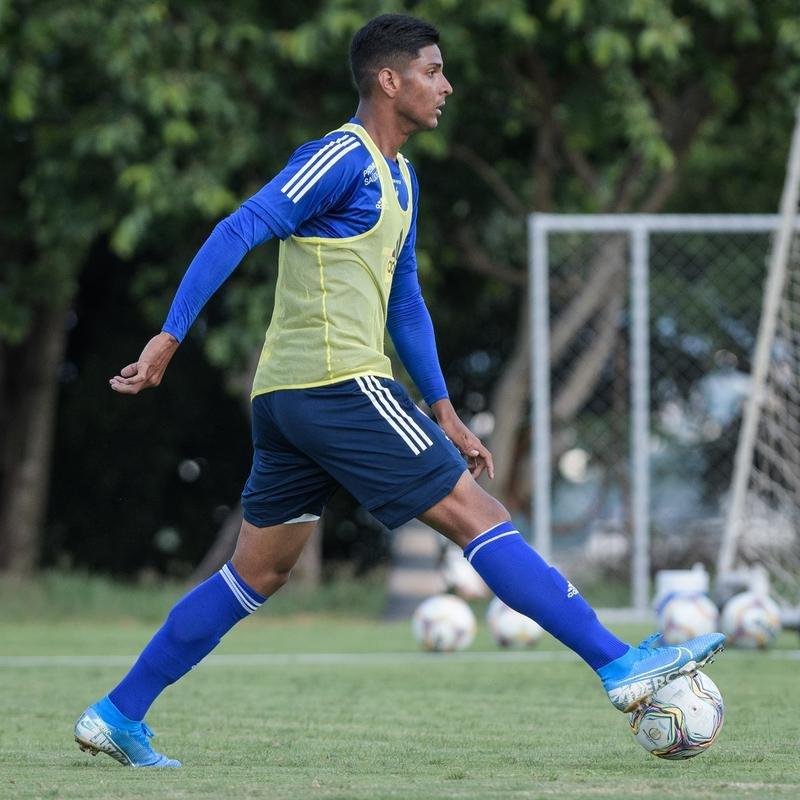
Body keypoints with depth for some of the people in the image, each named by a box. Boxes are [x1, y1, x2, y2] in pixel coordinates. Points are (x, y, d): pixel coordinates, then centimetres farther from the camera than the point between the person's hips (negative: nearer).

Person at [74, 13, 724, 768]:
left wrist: (446, 416, 23)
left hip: (287, 396, 10)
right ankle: (622, 665, -6)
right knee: (478, 517, -8)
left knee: (254, 575, 12)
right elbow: (238, 231, -17)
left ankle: (117, 715, 14)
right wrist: (169, 337, -23)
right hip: (339, 387, -10)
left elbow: (403, 302, 26)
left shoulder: (398, 176, 20)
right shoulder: (342, 158, -10)